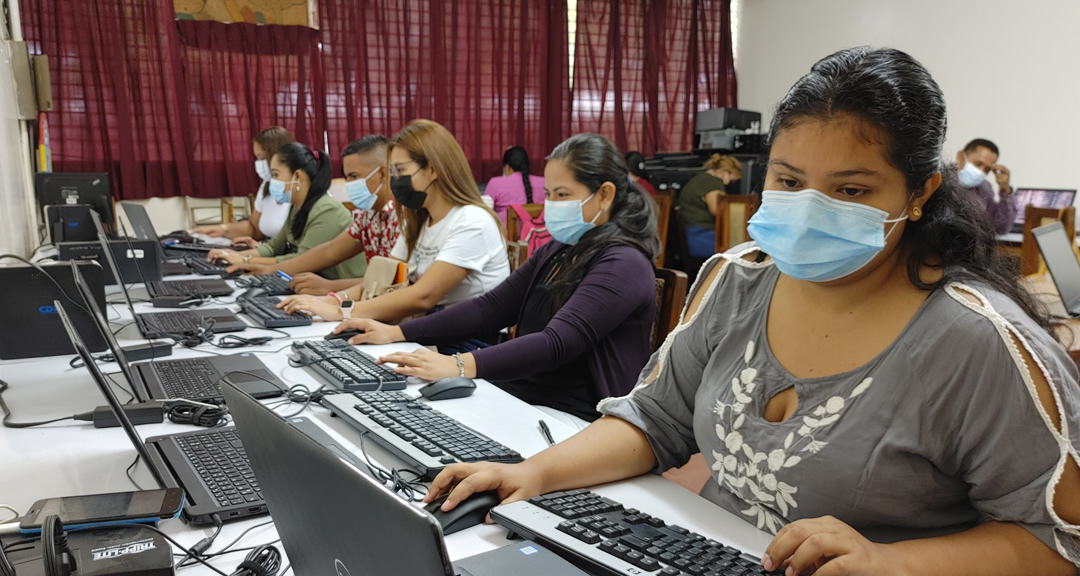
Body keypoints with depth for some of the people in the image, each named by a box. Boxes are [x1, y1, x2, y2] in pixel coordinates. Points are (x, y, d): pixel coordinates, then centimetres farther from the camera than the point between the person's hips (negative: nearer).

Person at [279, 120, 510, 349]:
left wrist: (341, 312, -21)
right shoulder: (416, 222, 14)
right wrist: (335, 300, -8)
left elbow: (423, 296, -23)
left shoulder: (473, 223, -16)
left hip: (472, 348, -7)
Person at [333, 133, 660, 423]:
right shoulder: (556, 252, 15)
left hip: (567, 419, -8)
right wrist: (396, 333, 4)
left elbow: (557, 343, -26)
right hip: (515, 396, 8)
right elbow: (491, 308, 12)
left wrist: (459, 366, -37)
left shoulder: (622, 265, -12)